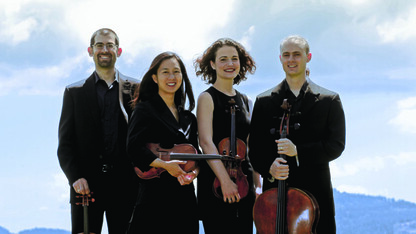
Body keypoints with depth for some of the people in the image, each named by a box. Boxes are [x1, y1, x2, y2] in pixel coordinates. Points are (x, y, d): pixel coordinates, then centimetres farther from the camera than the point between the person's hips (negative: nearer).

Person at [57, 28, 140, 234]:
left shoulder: (135, 89, 10)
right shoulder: (75, 92, 11)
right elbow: (65, 143, 6)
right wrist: (75, 177, -8)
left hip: (125, 185, 0)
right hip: (86, 186, 0)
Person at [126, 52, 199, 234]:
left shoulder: (188, 118, 16)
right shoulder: (145, 109, -2)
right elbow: (133, 148, -14)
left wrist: (193, 172, -5)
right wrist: (165, 165, -20)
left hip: (185, 195, 6)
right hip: (156, 195, -6)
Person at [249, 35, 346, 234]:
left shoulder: (329, 101, 6)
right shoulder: (264, 102, 10)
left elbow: (336, 146, -3)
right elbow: (255, 148, 5)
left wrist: (298, 151, -17)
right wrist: (268, 167, -17)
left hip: (316, 192, -1)